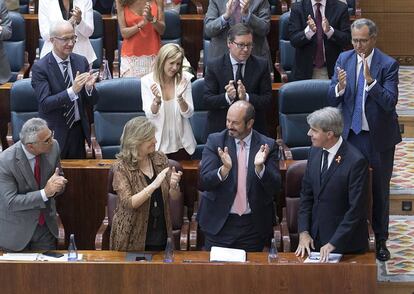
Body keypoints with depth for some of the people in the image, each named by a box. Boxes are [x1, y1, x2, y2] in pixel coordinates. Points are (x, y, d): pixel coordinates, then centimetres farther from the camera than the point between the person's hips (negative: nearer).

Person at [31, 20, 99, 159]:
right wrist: (72, 91, -31)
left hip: (79, 130, 4)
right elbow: (45, 103, -20)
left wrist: (89, 87, -19)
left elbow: (92, 101, 3)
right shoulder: (40, 68, -11)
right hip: (55, 132, -4)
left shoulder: (81, 61, 2)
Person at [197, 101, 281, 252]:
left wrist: (260, 167, -26)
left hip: (254, 225, 0)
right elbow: (204, 182, -11)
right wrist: (225, 169, -30)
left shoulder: (267, 146, -3)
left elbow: (274, 188, -8)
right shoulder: (215, 141, -3)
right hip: (219, 222, 0)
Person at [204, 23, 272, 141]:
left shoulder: (261, 65, 0)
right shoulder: (214, 66, -3)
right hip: (220, 130, -1)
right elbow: (207, 101, -8)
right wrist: (227, 97, -27)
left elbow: (267, 100, -5)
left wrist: (246, 97, -23)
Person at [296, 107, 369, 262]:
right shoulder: (315, 152, 1)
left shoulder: (356, 161, -21)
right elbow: (306, 194, 7)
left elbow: (357, 209, -20)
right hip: (316, 237, 6)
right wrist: (303, 232, -2)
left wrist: (333, 243, -21)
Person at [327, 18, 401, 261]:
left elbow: (390, 102, -22)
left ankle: (381, 241, 24)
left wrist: (370, 81, -35)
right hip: (351, 134, 3)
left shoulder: (388, 65, -13)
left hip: (379, 137, -2)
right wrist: (340, 86, -25)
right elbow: (332, 100, -3)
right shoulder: (344, 59, -2)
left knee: (381, 191, 10)